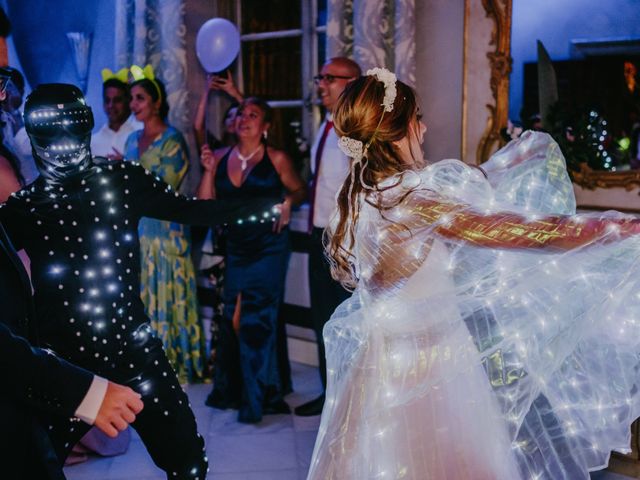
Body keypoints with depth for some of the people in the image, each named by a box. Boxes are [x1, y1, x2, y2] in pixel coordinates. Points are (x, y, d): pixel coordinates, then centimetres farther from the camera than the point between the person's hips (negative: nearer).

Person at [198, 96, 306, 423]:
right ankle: (232, 390, 25)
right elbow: (204, 206, 1)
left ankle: (257, 399, 11)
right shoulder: (221, 158, 4)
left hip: (269, 247, -4)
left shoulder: (276, 159, -5)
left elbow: (300, 190, 9)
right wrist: (208, 171, -10)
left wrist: (288, 202, -11)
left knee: (256, 319, -2)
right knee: (233, 319, 6)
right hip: (236, 247, 4)